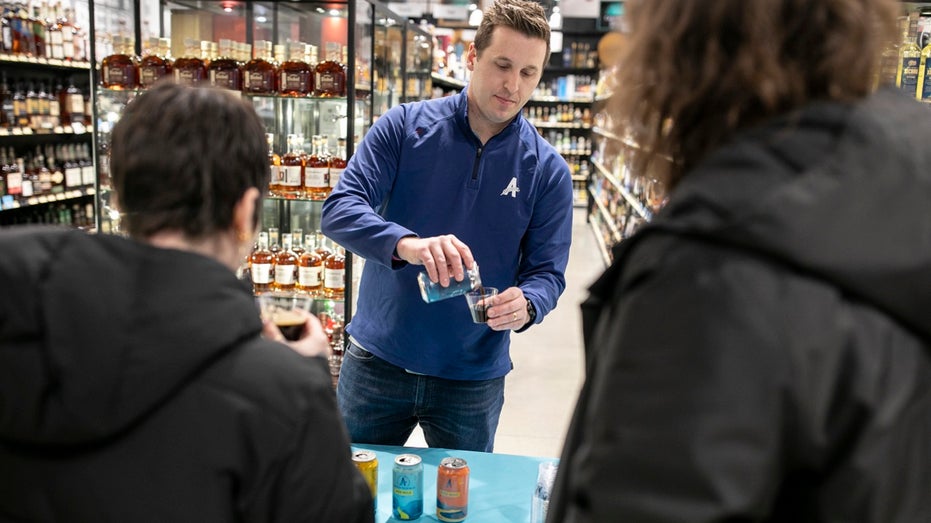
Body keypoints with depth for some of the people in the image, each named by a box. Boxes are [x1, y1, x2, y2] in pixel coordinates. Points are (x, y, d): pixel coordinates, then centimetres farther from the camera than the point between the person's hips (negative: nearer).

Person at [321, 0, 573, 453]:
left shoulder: (547, 170, -4)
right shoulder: (405, 126, -6)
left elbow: (547, 273, -2)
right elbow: (339, 210, -16)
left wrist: (526, 304, -26)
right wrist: (406, 243, -35)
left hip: (474, 381, 1)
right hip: (376, 363, 0)